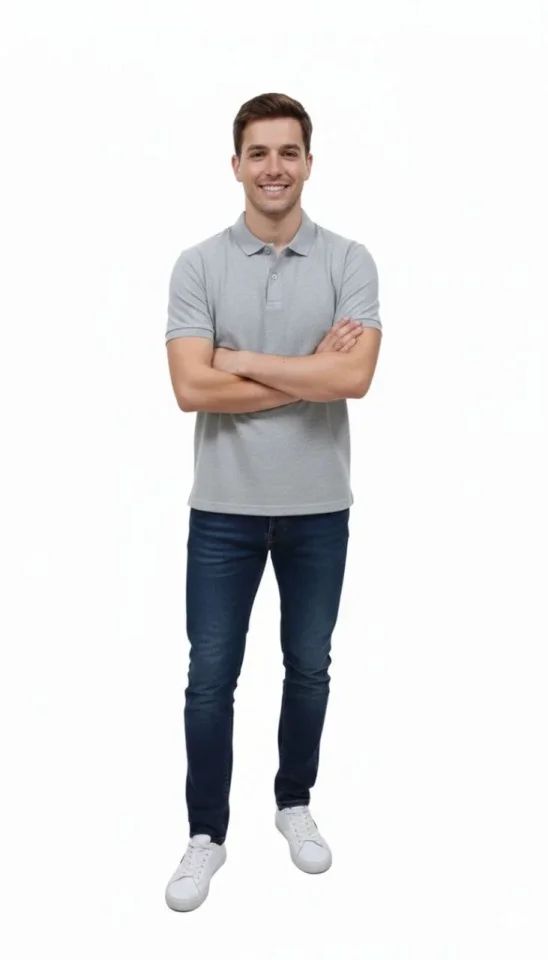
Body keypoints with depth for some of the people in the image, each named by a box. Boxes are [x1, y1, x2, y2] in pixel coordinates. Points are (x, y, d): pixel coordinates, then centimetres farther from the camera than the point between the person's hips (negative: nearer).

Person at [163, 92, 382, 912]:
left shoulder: (350, 261, -2)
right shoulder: (198, 266, -3)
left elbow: (355, 378, -17)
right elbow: (192, 389, -15)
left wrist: (241, 359, -15)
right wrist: (311, 371, -14)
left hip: (318, 507, 1)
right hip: (224, 508, 0)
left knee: (309, 669, 15)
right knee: (211, 677, 6)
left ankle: (295, 803, 36)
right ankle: (207, 834, 24)